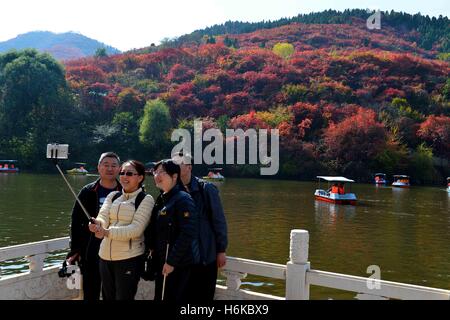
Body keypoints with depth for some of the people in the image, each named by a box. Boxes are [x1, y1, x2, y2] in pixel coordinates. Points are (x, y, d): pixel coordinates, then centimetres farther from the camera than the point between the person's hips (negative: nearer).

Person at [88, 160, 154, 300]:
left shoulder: (146, 199, -7)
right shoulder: (112, 196, 10)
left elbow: (136, 229, -18)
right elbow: (103, 218, -3)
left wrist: (107, 232, -29)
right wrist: (96, 224, -28)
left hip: (129, 258, -5)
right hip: (105, 256, 5)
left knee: (124, 297, 3)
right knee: (107, 297, 18)